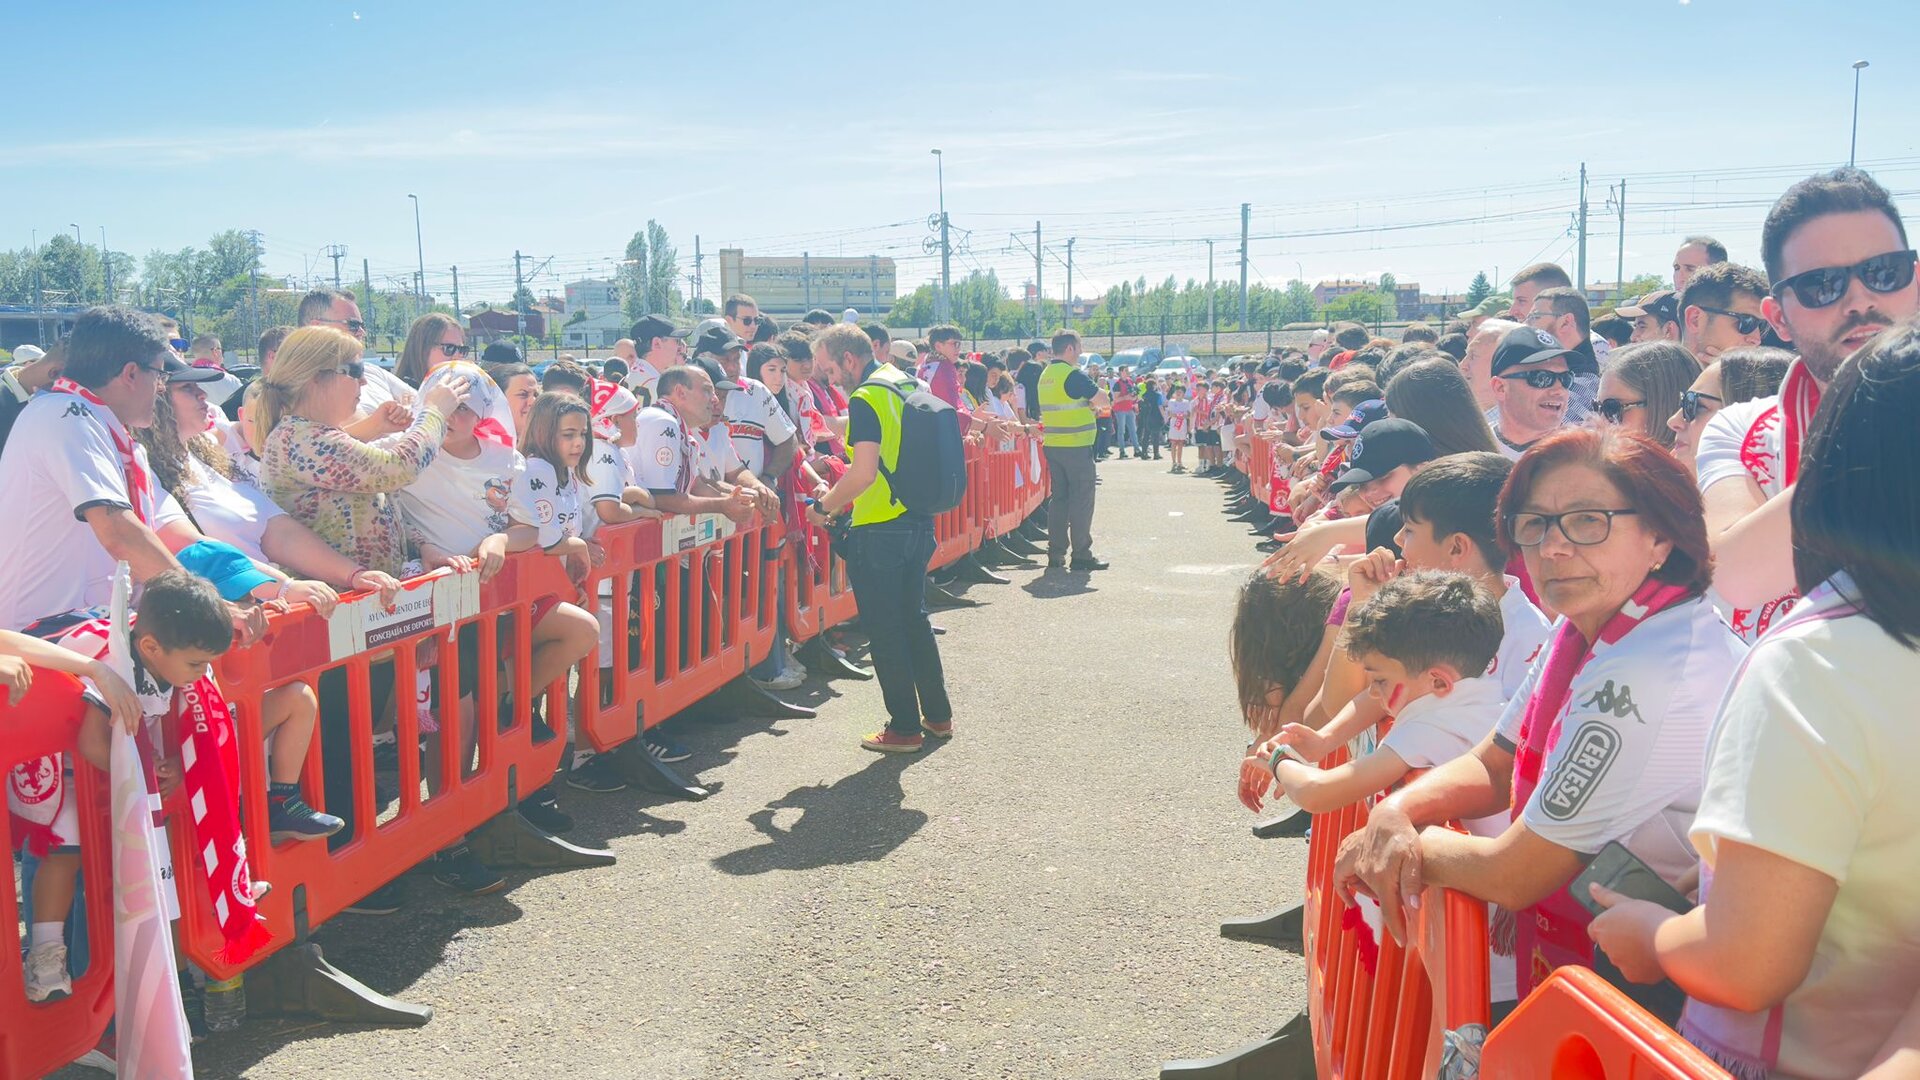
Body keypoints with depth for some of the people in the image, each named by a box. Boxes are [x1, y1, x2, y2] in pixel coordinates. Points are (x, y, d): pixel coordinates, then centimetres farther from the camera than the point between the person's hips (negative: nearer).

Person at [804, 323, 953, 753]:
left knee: (885, 628, 2)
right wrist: (845, 498, 20)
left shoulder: (866, 398, -17)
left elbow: (864, 473, -26)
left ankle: (904, 727, 9)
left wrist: (824, 506, -12)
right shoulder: (905, 384, 11)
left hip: (879, 529, -9)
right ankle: (938, 715, 26)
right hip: (918, 520, 9)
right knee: (913, 617, 19)